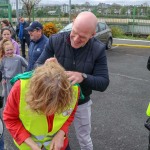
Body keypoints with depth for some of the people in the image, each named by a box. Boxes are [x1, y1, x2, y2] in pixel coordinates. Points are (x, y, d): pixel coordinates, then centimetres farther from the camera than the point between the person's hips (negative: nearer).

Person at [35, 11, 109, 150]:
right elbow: (37, 65, -15)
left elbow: (103, 83, -20)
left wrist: (82, 77, -40)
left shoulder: (98, 49, -20)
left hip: (81, 103, 0)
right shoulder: (55, 40, -19)